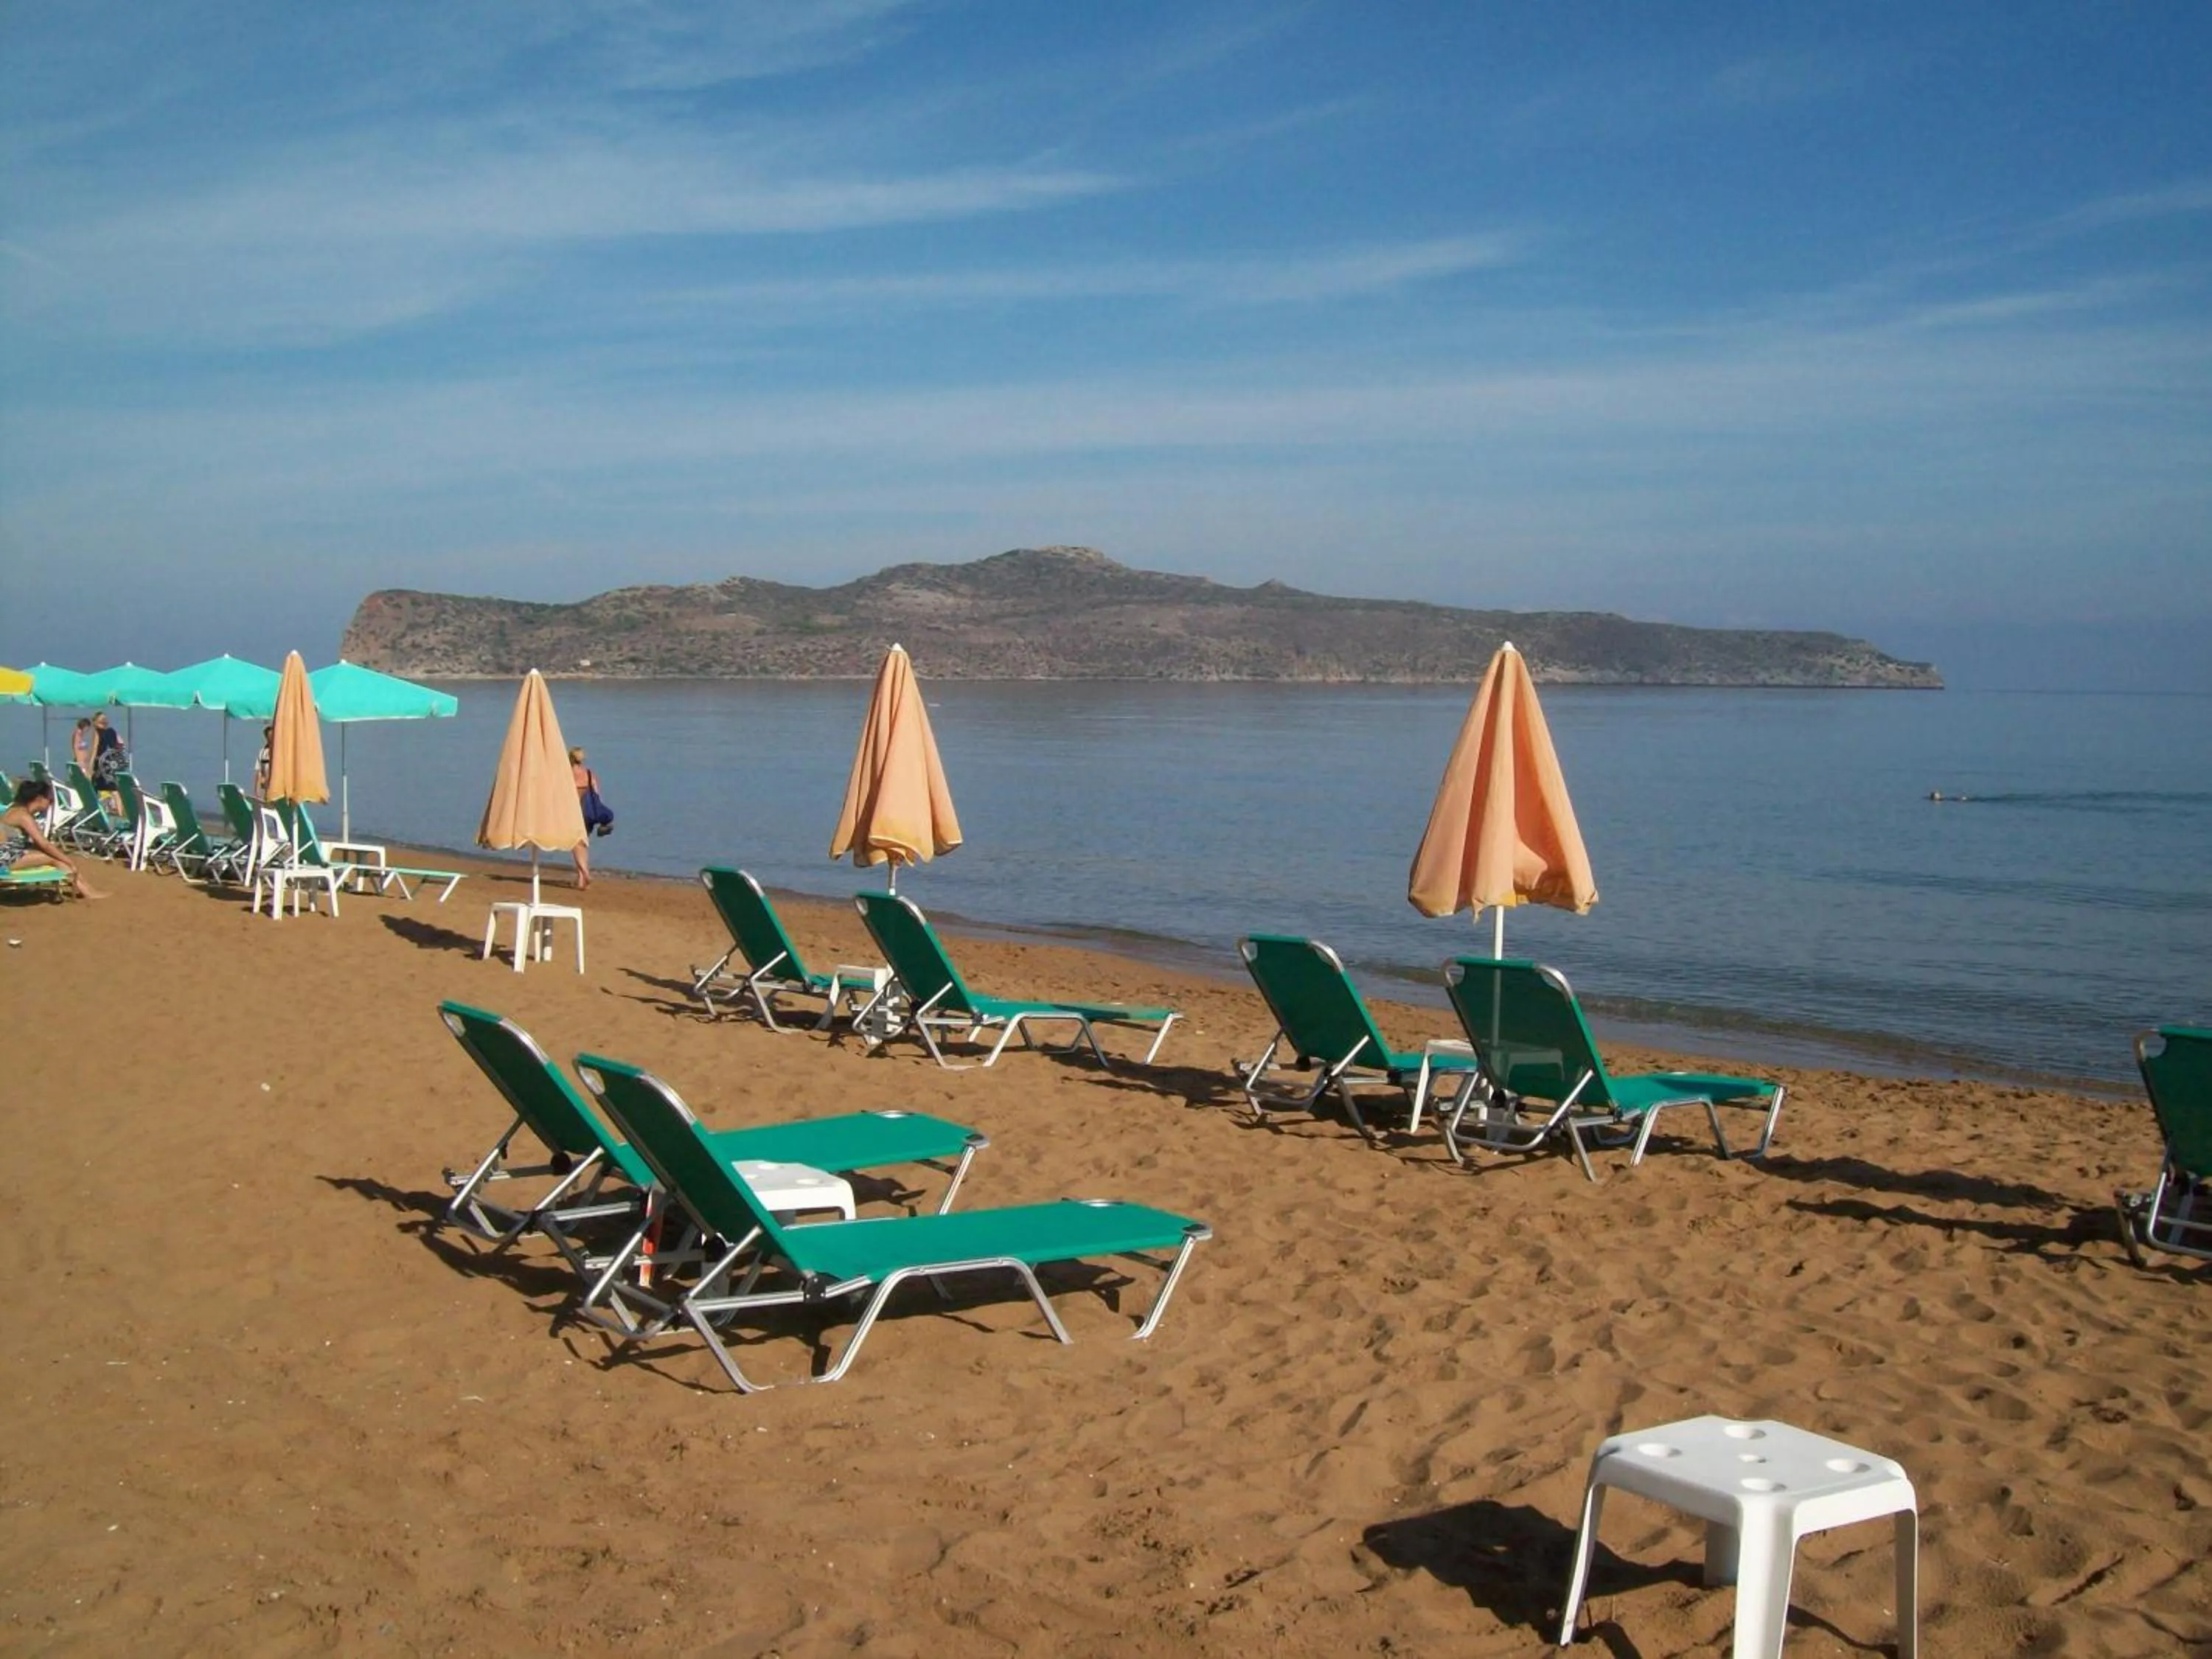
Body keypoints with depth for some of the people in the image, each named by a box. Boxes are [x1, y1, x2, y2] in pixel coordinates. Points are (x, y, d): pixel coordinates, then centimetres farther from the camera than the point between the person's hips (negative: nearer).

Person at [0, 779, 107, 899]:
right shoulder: (23, 815, -20)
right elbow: (45, 845, -23)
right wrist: (71, 863, -19)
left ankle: (83, 888, -9)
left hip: (13, 854, 9)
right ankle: (86, 891, -13)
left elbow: (39, 843, 10)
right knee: (54, 858, -16)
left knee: (56, 853, -1)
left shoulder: (21, 811, 10)